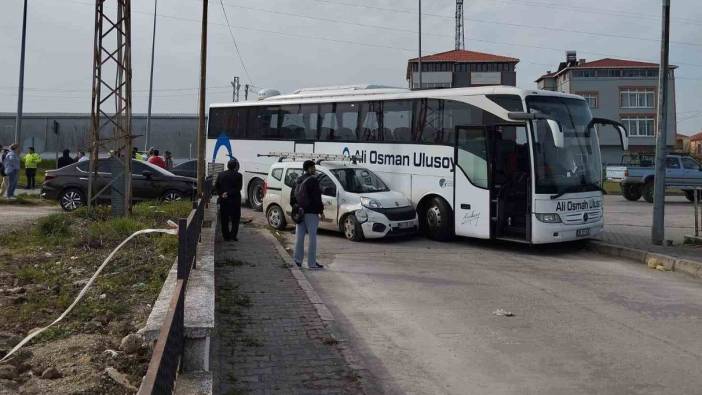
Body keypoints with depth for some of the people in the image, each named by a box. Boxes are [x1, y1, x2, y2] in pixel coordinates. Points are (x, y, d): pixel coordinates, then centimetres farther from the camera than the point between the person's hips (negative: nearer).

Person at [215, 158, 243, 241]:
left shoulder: (221, 174, 4)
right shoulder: (238, 175, -8)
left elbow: (216, 186, 3)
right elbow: (238, 188, -13)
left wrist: (221, 194, -1)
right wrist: (229, 193, -12)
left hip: (224, 200, 3)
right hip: (234, 200, -3)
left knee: (224, 219, 9)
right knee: (235, 219, 7)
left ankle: (226, 236, 10)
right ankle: (233, 235, 2)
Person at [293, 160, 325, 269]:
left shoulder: (298, 180, 11)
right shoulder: (313, 180, -12)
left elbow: (294, 196, 14)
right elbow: (317, 198, -16)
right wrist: (321, 212, -11)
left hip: (300, 212, 8)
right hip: (311, 212, -7)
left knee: (300, 236, 11)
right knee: (312, 237, -2)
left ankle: (298, 260, 14)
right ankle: (312, 262, -1)